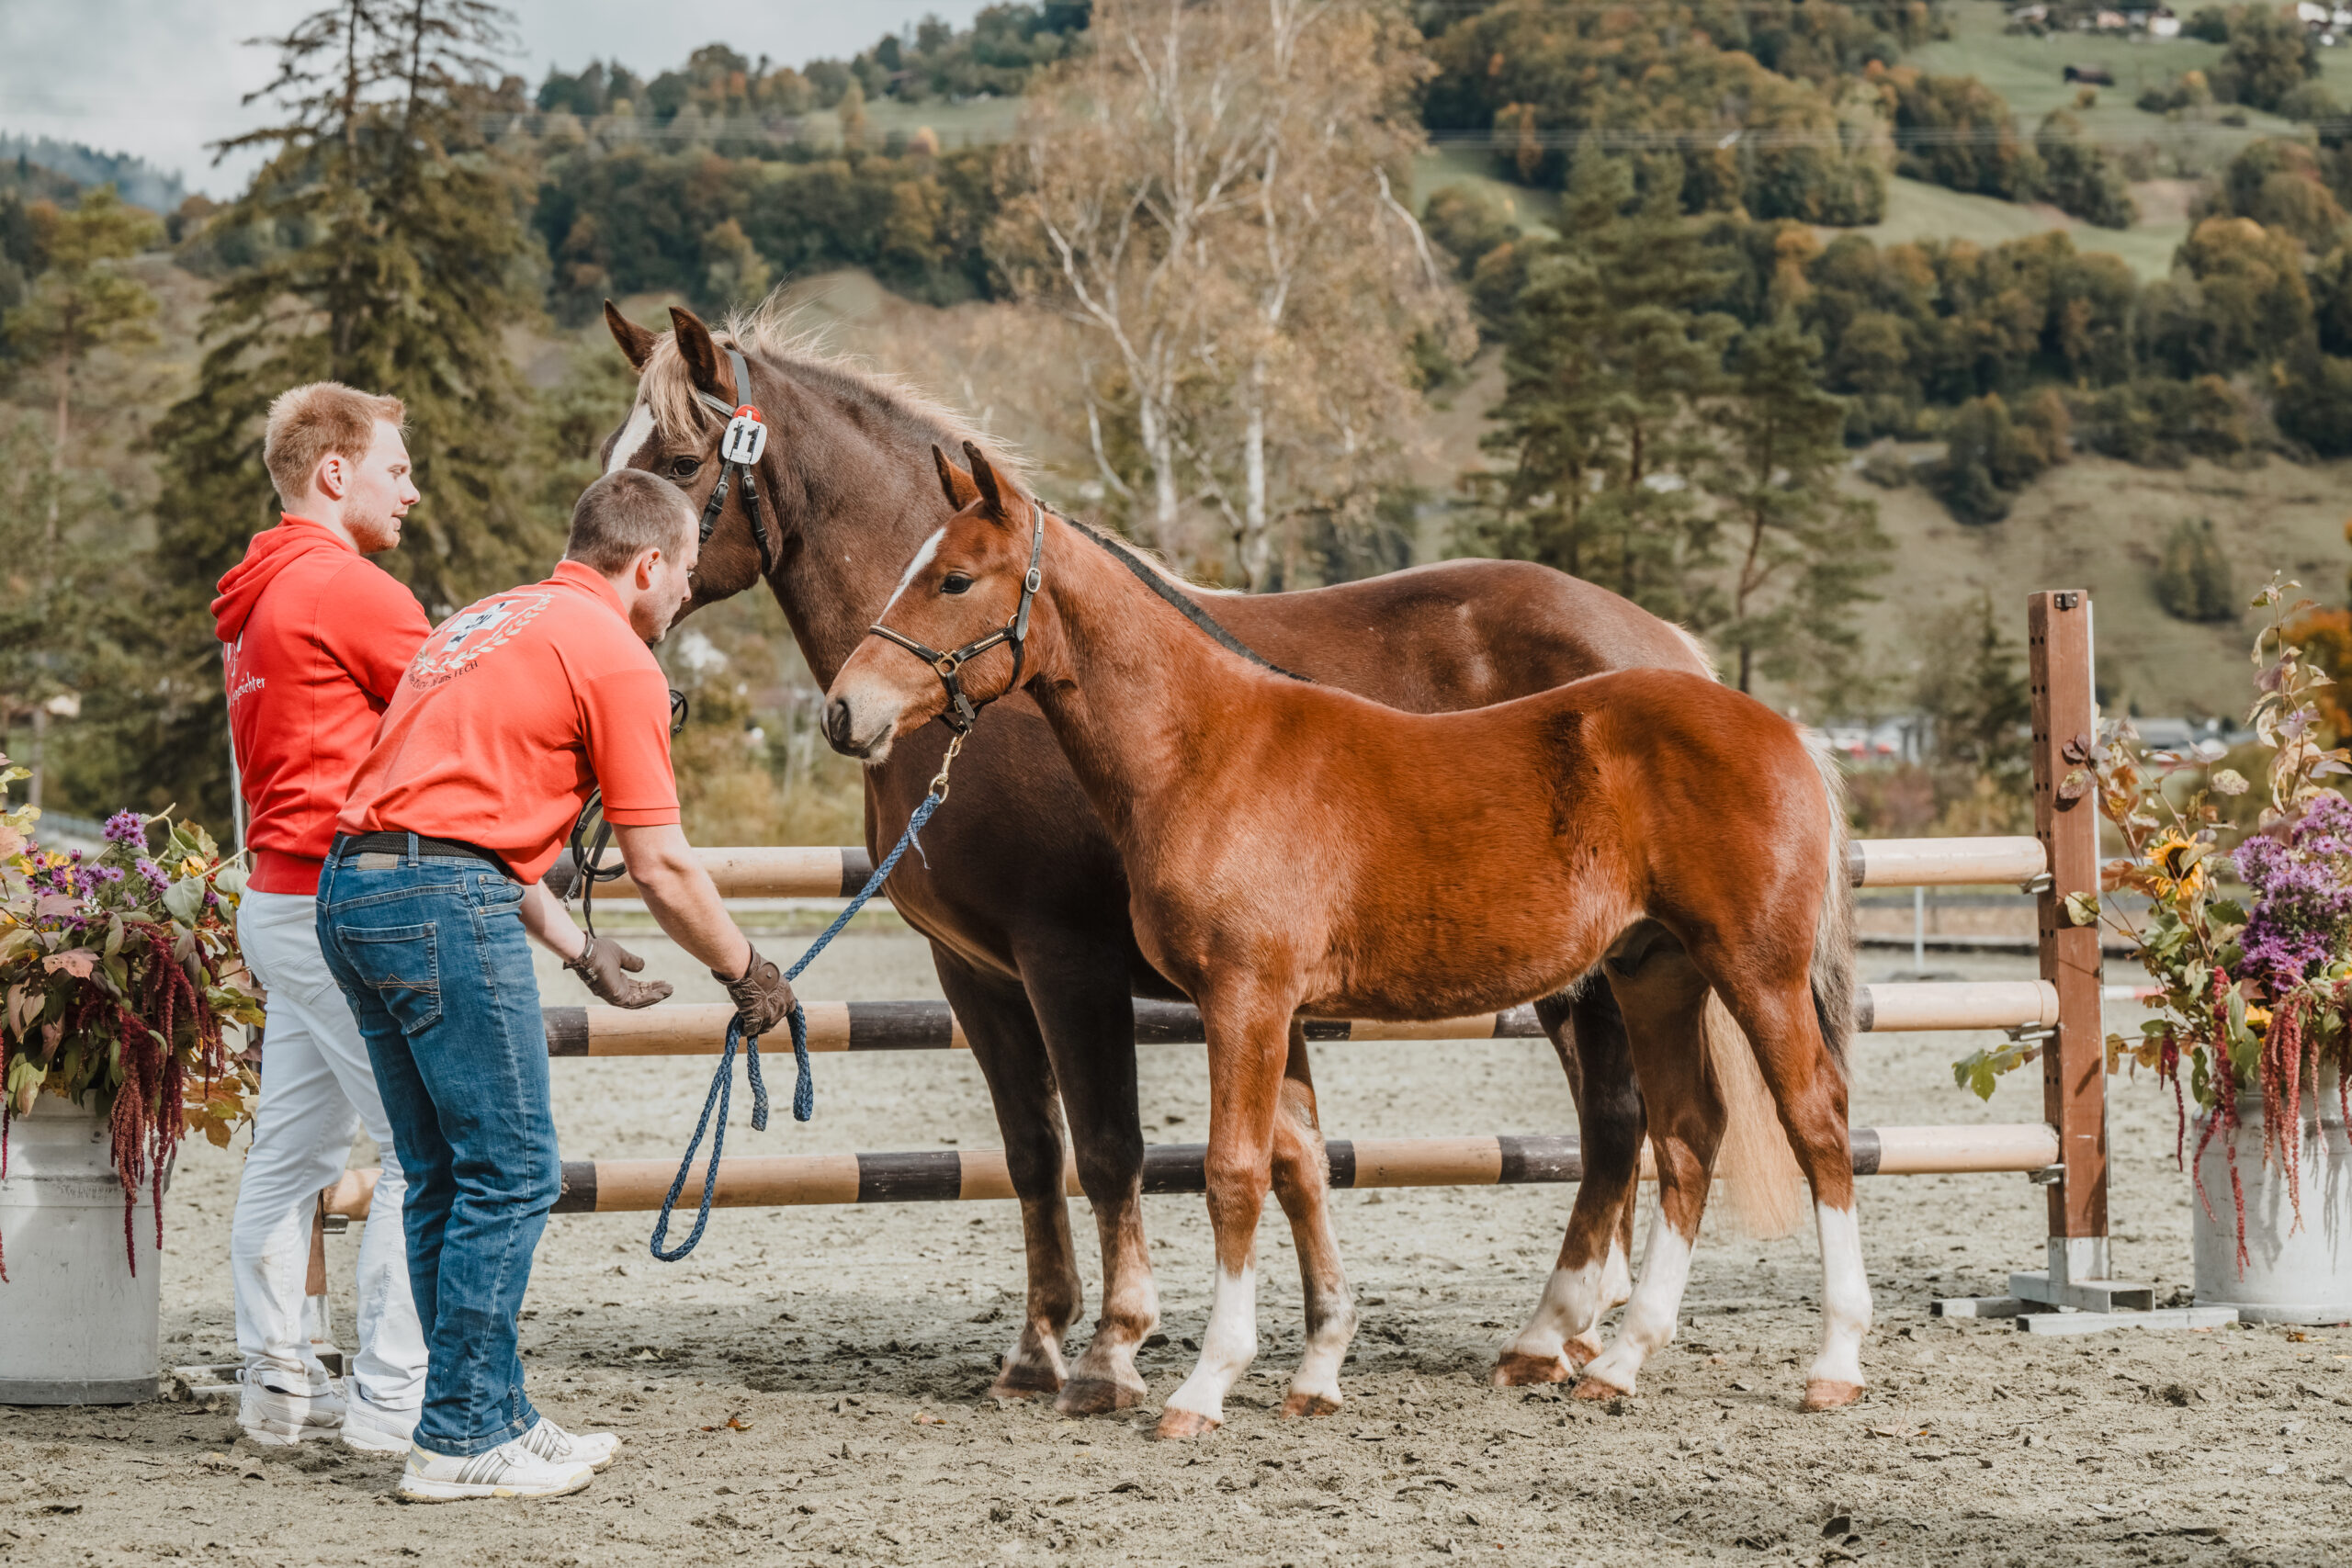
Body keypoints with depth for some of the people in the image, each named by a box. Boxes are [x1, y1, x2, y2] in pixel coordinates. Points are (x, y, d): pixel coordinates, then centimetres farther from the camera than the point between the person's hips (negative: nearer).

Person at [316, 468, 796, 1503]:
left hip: (350, 891, 9)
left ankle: (496, 1416, 21)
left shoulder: (488, 622, 25)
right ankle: (459, 1442, 1)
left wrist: (581, 950, 33)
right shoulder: (617, 655, -3)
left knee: (443, 1178, 14)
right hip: (446, 906, -9)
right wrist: (746, 973, 11)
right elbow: (659, 865, -4)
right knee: (512, 1174, -2)